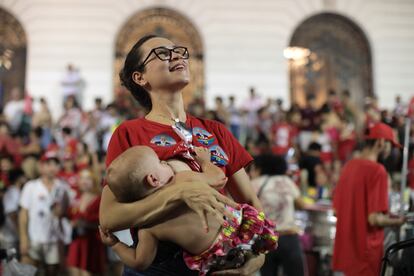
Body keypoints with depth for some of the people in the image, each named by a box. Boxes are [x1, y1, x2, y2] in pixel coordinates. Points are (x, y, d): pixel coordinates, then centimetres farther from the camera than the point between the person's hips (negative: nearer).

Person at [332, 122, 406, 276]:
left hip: (345, 250, 8)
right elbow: (375, 219, -21)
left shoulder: (349, 166, 6)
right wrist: (397, 221, -3)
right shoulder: (377, 170, -17)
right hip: (365, 252, -7)